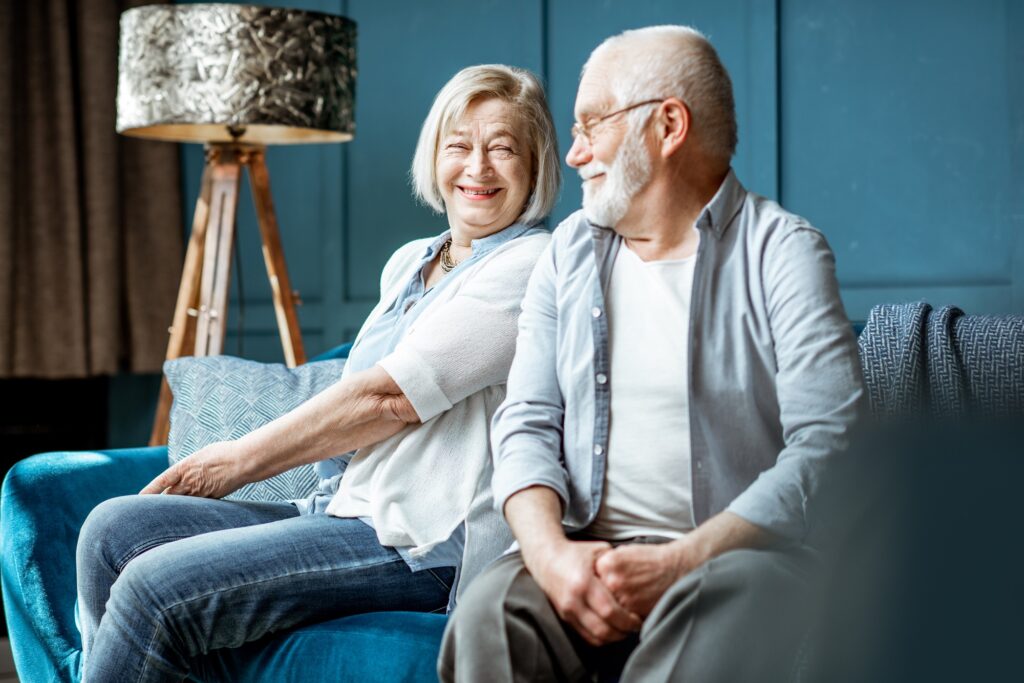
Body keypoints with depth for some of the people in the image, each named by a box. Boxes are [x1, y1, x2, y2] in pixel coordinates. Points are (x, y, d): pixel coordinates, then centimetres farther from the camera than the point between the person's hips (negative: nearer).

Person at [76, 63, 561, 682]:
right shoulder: (408, 265, 19)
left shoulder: (533, 265, -8)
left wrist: (242, 460, -5)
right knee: (115, 530, -6)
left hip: (425, 545, -9)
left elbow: (386, 397, -14)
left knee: (158, 586, -21)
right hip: (341, 510, 9)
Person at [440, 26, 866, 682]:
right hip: (589, 549, 3)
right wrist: (551, 551, -13)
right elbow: (526, 422, 8)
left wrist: (679, 562, -20)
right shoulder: (570, 251, 15)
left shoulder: (781, 251, -1)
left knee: (713, 611, -37)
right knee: (487, 612, -29)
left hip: (740, 551, -3)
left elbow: (828, 446, -11)